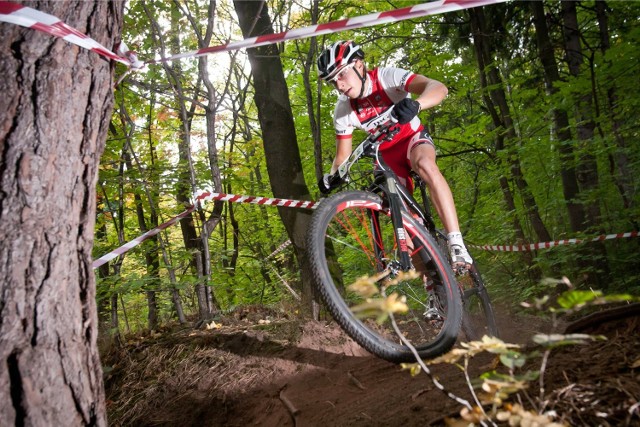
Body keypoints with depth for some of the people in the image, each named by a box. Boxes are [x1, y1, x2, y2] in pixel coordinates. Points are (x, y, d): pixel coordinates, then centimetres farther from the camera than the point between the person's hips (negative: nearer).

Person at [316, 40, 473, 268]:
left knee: (425, 165, -38)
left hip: (413, 138, -3)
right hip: (386, 155, 4)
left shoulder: (387, 77, -23)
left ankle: (457, 244, -41)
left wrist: (415, 104, -58)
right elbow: (343, 155, -4)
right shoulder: (343, 110, -13)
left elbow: (438, 87, -38)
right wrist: (332, 177, -22)